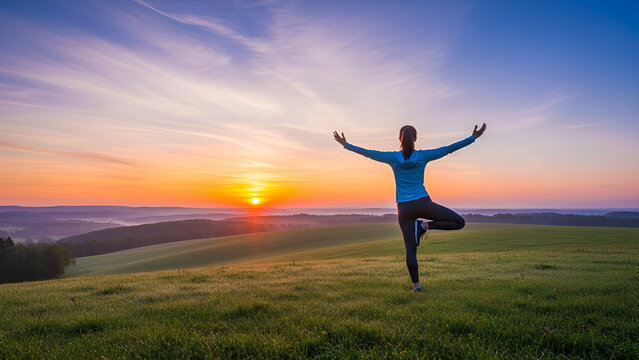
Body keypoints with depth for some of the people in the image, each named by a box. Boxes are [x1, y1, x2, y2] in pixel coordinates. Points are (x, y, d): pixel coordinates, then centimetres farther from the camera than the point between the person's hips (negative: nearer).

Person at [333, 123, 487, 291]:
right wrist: (473, 137, 8)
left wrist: (345, 144, 15)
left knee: (410, 249, 10)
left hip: (404, 209, 2)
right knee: (459, 222, 10)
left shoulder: (393, 158, -2)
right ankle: (424, 226, -6)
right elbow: (449, 149, 0)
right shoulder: (423, 156, -3)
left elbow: (367, 153, 5)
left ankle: (416, 284, 11)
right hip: (423, 204, -2)